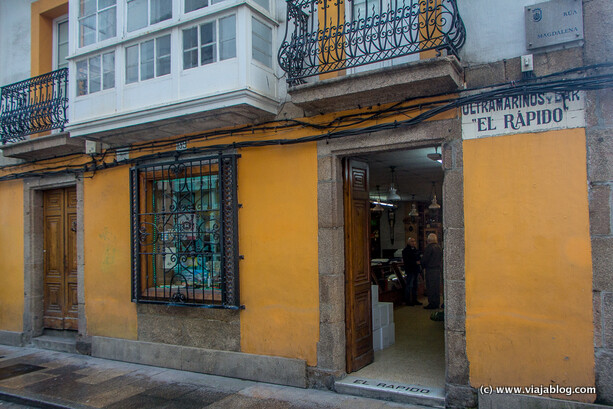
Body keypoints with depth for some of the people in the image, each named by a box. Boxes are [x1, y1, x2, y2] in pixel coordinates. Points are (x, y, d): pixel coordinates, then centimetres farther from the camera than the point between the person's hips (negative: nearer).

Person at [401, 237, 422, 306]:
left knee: (415, 285, 13)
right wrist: (415, 262, -18)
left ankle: (414, 300, 20)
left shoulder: (415, 249, 16)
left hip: (415, 270, 8)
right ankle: (407, 301, -1)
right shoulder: (406, 250, -9)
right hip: (410, 270, -8)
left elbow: (418, 258, 26)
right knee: (409, 285, -6)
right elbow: (406, 261, -17)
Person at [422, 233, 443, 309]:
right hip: (438, 269, 8)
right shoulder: (439, 247, 10)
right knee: (437, 287, 12)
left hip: (430, 269, -8)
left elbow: (425, 259, -13)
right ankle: (437, 303, 17)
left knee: (431, 287, -3)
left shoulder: (429, 247, -14)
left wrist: (422, 266, 4)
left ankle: (432, 304, -2)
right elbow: (441, 259, 16)